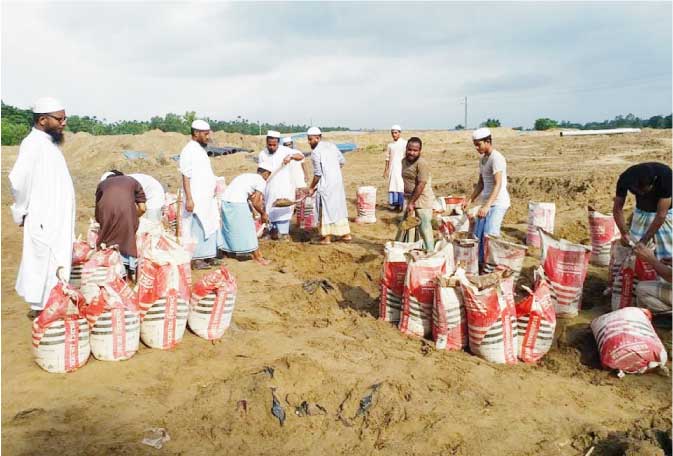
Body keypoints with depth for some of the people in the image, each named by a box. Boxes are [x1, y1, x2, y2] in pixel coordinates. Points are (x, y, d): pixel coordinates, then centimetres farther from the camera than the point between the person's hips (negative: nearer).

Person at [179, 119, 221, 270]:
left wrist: (214, 185, 14)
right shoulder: (188, 151, -12)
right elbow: (186, 177, -17)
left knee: (211, 226, 12)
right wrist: (189, 199, -21)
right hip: (196, 199, -9)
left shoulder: (201, 150, 15)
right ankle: (195, 259, 3)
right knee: (197, 228, -5)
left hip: (208, 197, 9)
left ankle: (208, 255, 21)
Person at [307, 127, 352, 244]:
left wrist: (311, 188, -2)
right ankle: (346, 234, 20)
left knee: (326, 209, 2)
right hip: (338, 180, 7)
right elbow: (342, 161, 15)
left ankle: (327, 237, 7)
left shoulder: (315, 152, -13)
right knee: (339, 206, 15)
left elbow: (318, 174, -13)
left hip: (326, 184, -7)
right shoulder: (331, 145, 9)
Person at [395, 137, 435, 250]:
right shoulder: (404, 160, 7)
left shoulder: (422, 163, -18)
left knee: (424, 228, -5)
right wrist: (407, 201, 15)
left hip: (422, 199, -8)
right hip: (408, 198, 8)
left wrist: (412, 203, -20)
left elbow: (421, 185, -21)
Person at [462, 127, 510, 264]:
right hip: (486, 202, 9)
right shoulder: (482, 159, 13)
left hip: (497, 203, -9)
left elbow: (498, 184, -23)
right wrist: (470, 200, 13)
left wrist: (487, 206, -31)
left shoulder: (496, 158, -14)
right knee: (478, 236, 8)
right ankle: (480, 263, 17)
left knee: (489, 235, -14)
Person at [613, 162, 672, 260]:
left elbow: (661, 215, -31)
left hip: (665, 212, -2)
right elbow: (617, 208, -16)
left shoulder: (665, 176, -35)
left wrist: (644, 241, -31)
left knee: (667, 258, -5)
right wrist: (624, 232, -28)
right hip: (642, 211, 3)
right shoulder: (625, 178, -28)